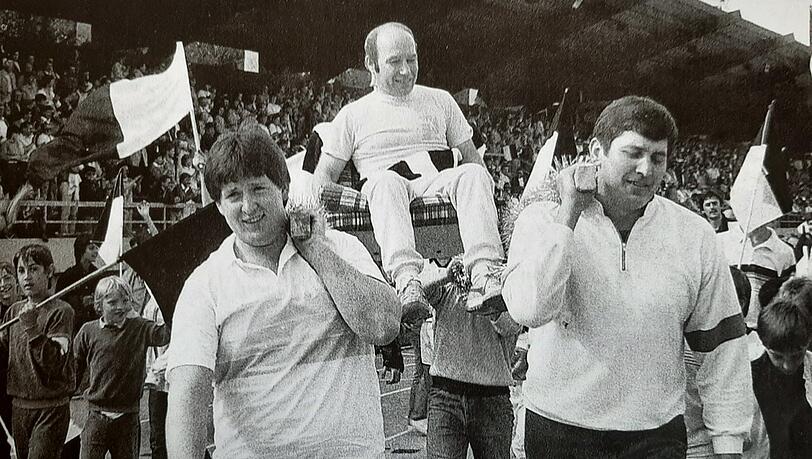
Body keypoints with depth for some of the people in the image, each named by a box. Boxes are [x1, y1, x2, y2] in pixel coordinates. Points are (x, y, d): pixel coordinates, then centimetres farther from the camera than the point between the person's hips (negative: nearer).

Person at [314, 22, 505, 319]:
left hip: (439, 184, 2)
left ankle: (483, 275, -49)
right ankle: (406, 281, -55)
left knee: (473, 174, -31)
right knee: (385, 180, -37)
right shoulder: (354, 114, 17)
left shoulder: (439, 100, 23)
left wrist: (482, 193, 0)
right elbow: (323, 175, 15)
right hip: (387, 194, -1)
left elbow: (472, 157, 22)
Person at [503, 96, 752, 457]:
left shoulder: (694, 235, -1)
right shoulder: (542, 220, -6)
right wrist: (569, 213, -21)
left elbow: (723, 347, 4)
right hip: (560, 430, -1)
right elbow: (529, 310, -24)